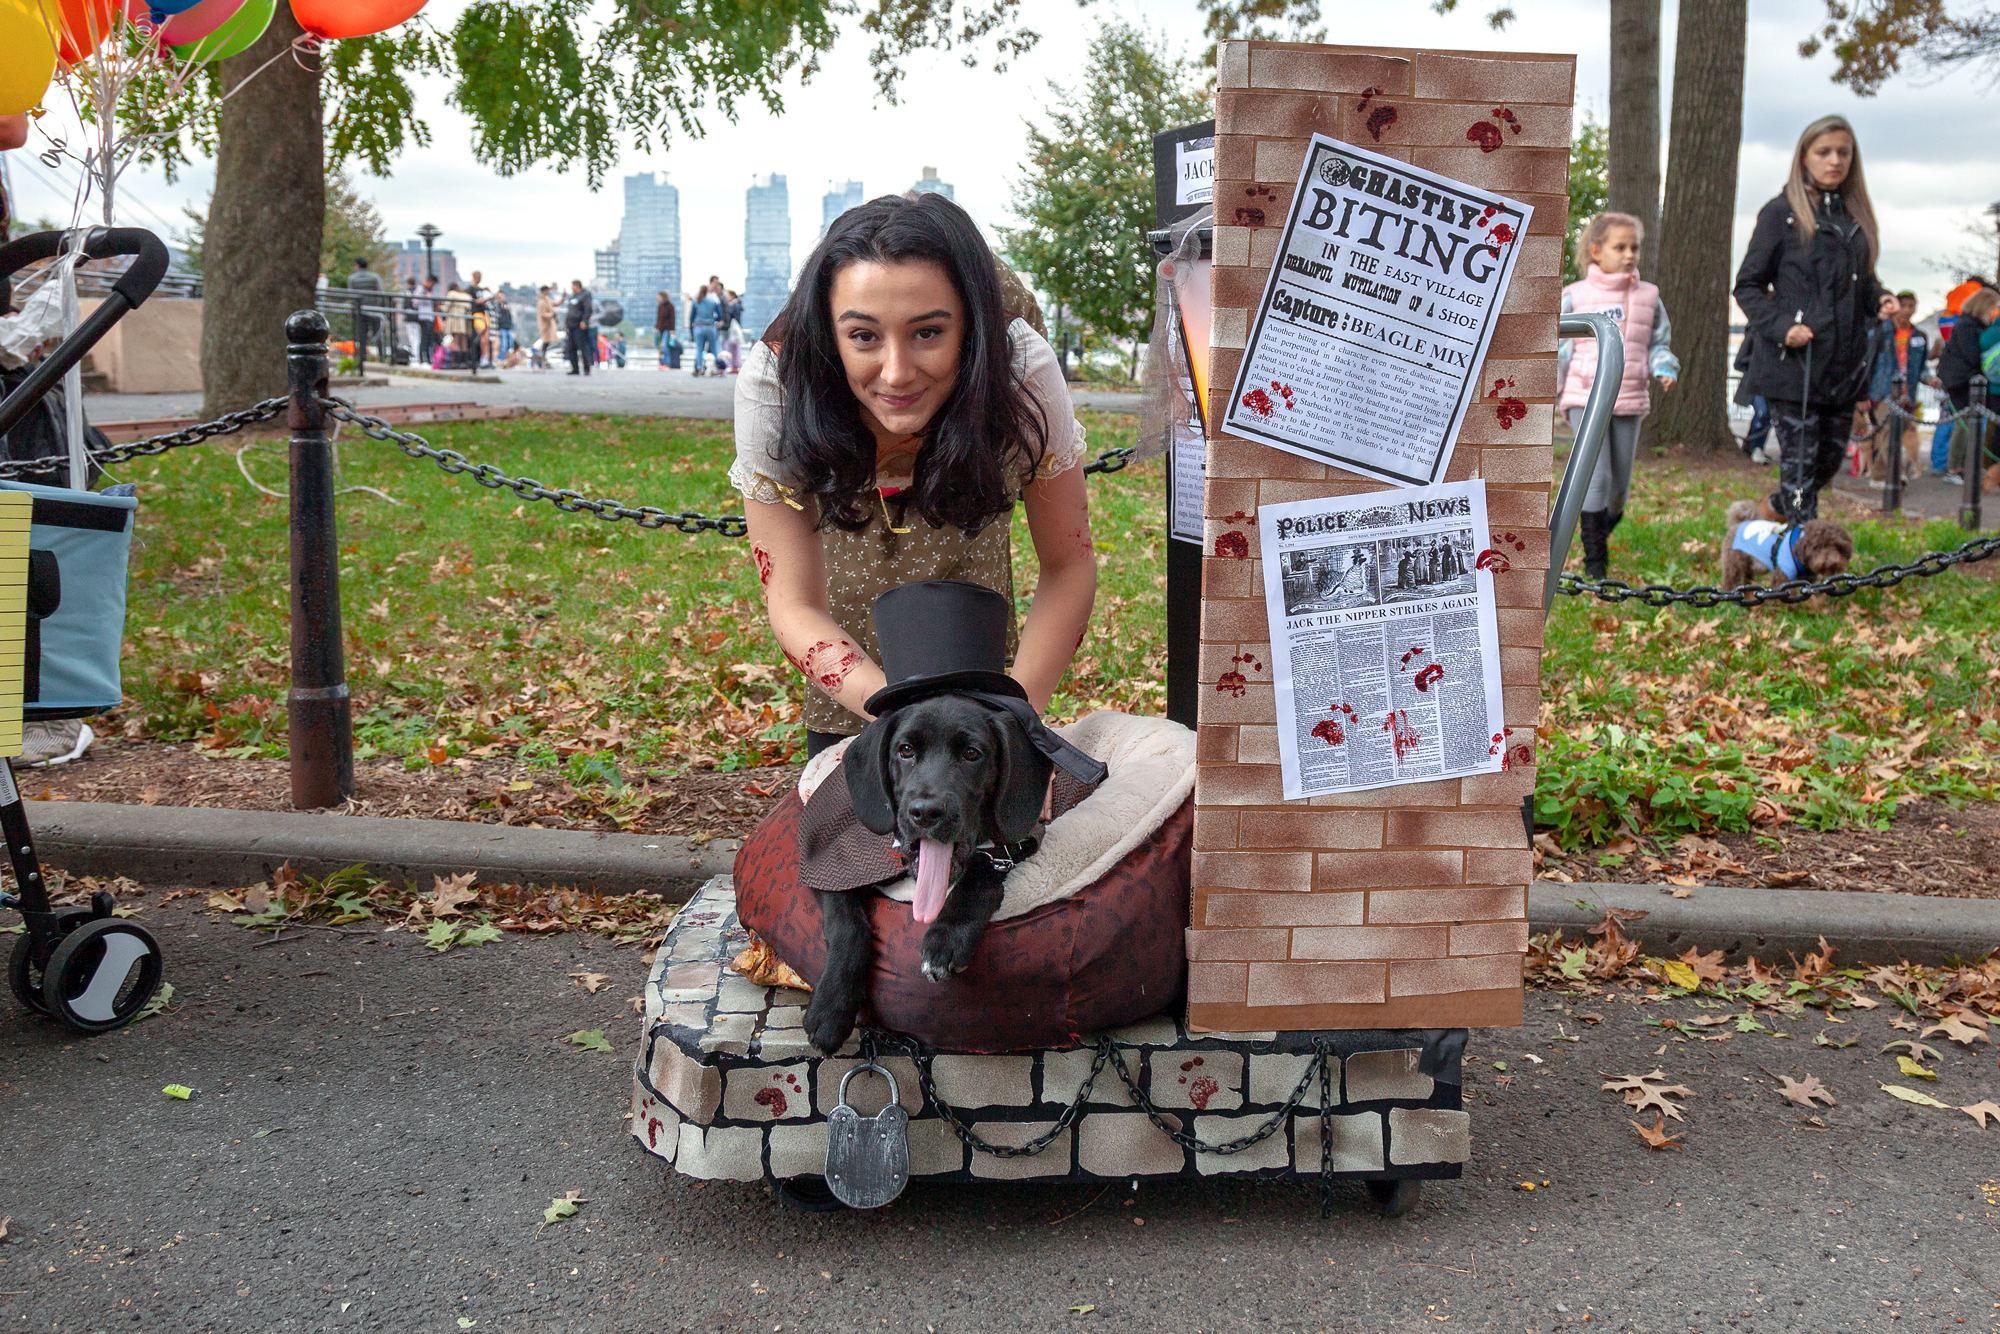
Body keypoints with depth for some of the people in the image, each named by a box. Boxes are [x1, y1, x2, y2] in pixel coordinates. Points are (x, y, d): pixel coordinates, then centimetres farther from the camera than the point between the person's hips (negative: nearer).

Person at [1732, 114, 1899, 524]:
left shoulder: (1856, 215, 15)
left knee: (1830, 459, 12)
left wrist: (1879, 302, 2)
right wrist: (1781, 328, -16)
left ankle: (1777, 507, 37)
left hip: (1845, 365, 6)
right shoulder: (1782, 213, -2)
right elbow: (1748, 286, -2)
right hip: (1793, 365, -6)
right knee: (1800, 462, -6)